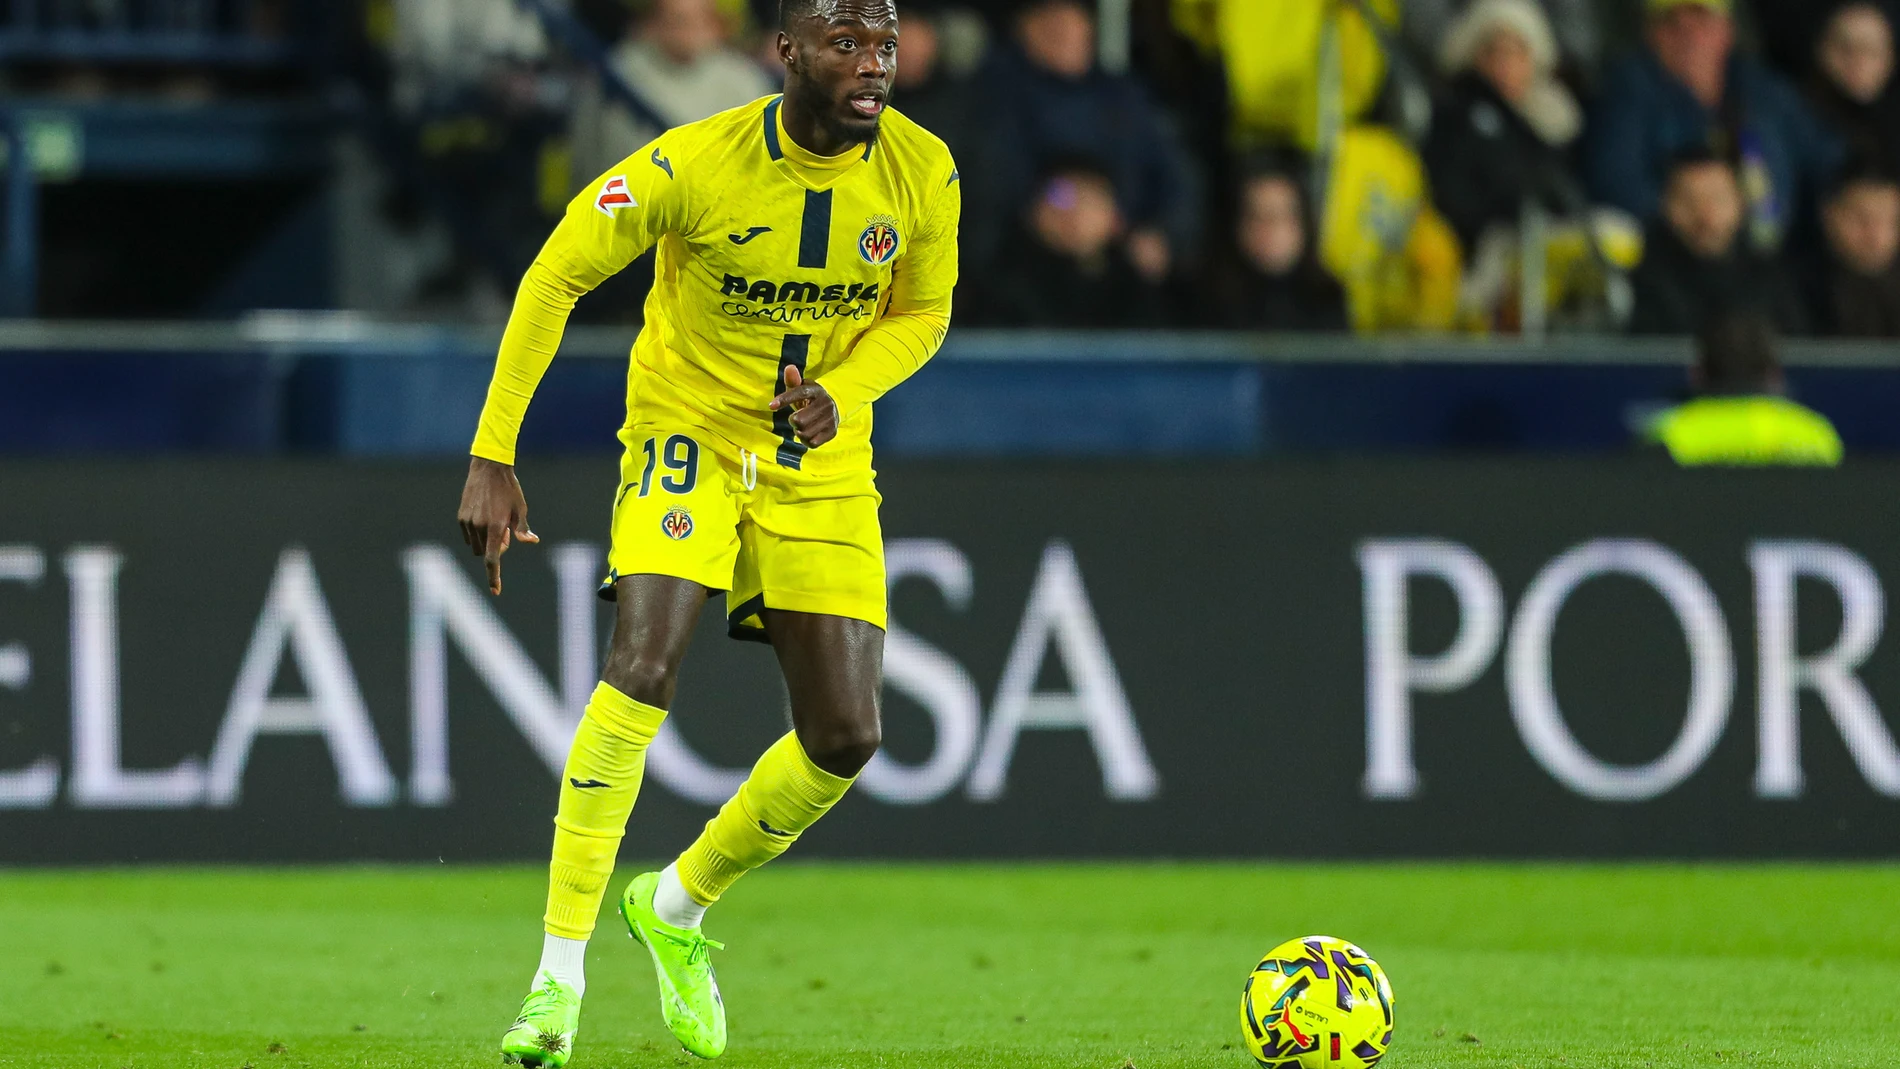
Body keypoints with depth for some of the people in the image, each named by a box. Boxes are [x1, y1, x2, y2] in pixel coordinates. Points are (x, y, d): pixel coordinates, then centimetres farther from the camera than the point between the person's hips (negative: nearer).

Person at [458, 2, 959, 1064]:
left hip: (824, 466, 4)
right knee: (644, 666, -26)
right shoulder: (695, 164, -22)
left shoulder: (923, 174, -12)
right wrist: (493, 459, -15)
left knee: (847, 737, -1)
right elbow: (556, 277, -12)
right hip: (690, 435, -4)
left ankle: (677, 905, 27)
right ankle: (559, 976, -21)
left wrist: (842, 393, -17)